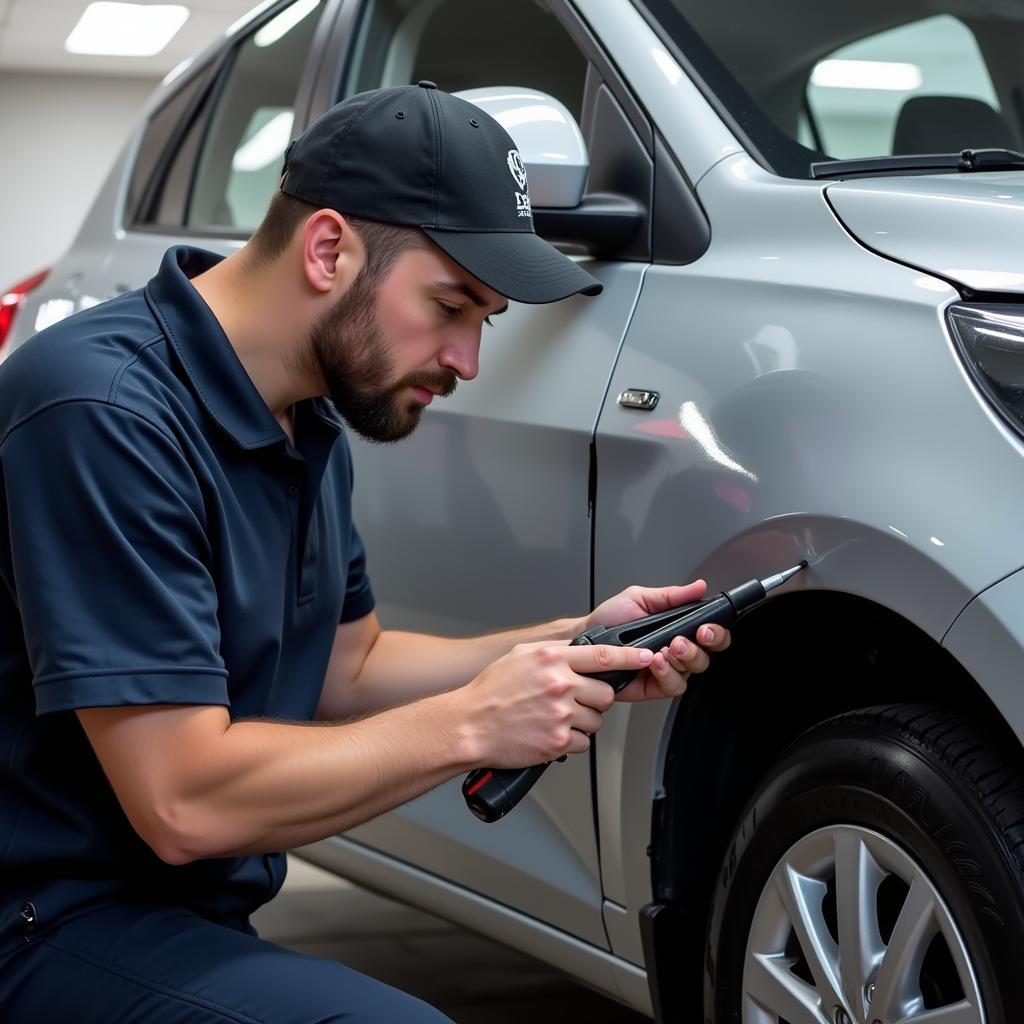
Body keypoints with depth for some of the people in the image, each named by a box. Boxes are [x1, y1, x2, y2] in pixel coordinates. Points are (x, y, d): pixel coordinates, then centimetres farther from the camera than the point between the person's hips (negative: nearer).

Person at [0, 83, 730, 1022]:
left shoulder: (309, 428, 9)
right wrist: (471, 724, -16)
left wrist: (571, 646, 6)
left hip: (194, 914, 9)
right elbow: (183, 802, -24)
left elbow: (345, 668, 20)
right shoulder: (110, 410, -22)